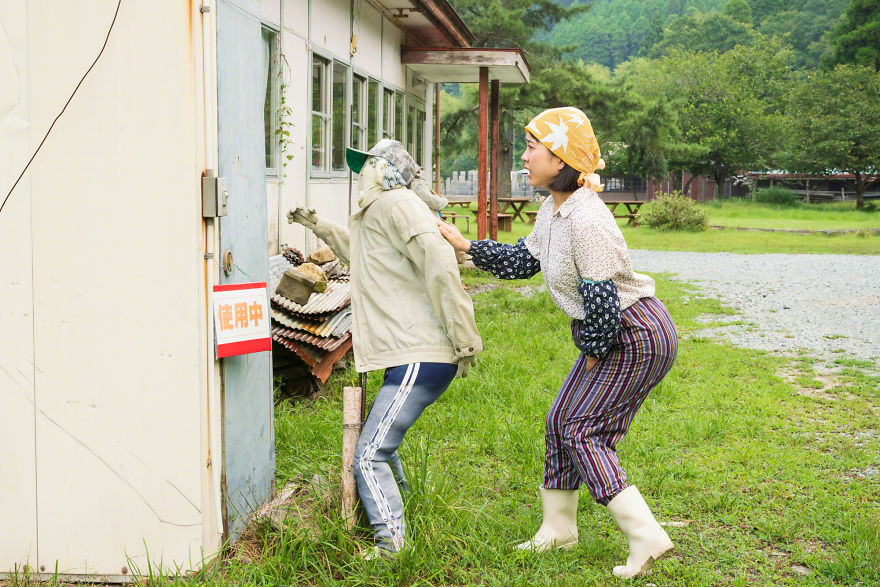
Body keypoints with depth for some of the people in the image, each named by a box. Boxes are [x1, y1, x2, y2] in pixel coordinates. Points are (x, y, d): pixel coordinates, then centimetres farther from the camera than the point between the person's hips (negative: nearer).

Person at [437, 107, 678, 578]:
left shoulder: (587, 220, -27)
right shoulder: (553, 209, 5)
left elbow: (601, 300, -27)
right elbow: (522, 260, 19)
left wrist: (593, 353, -12)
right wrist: (466, 246, 15)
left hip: (637, 335, -10)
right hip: (612, 336, 10)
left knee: (581, 430, -7)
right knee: (561, 420, 16)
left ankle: (646, 537, -4)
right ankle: (558, 528, 31)